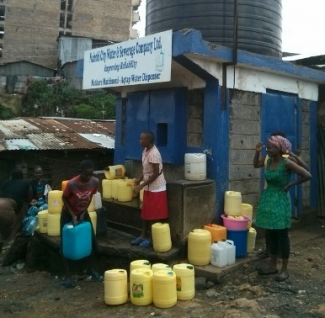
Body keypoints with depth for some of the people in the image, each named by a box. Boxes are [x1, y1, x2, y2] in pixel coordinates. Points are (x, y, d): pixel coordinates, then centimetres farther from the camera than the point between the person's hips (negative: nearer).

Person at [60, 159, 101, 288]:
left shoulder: (95, 182, -20)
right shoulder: (71, 184, -32)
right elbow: (64, 198, -15)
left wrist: (83, 213, -9)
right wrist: (73, 215, -18)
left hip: (83, 214, 4)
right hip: (68, 214, -4)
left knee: (92, 242, 4)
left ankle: (89, 269, 26)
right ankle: (67, 276, 8)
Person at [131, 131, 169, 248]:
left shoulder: (154, 153, -23)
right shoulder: (145, 151, 6)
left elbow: (156, 173, -23)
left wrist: (142, 185, -20)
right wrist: (139, 180, 3)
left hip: (156, 188, -9)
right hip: (148, 188, 9)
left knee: (153, 215, 1)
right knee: (145, 213, 15)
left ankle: (152, 238, 12)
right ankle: (143, 236, 25)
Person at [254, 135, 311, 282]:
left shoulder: (287, 163, -17)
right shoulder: (268, 161, 4)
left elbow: (307, 175, -19)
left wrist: (290, 184, -14)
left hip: (280, 201, -7)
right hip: (268, 200, 7)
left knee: (282, 235, 2)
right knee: (272, 234, 14)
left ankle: (284, 269, 14)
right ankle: (272, 265, 25)